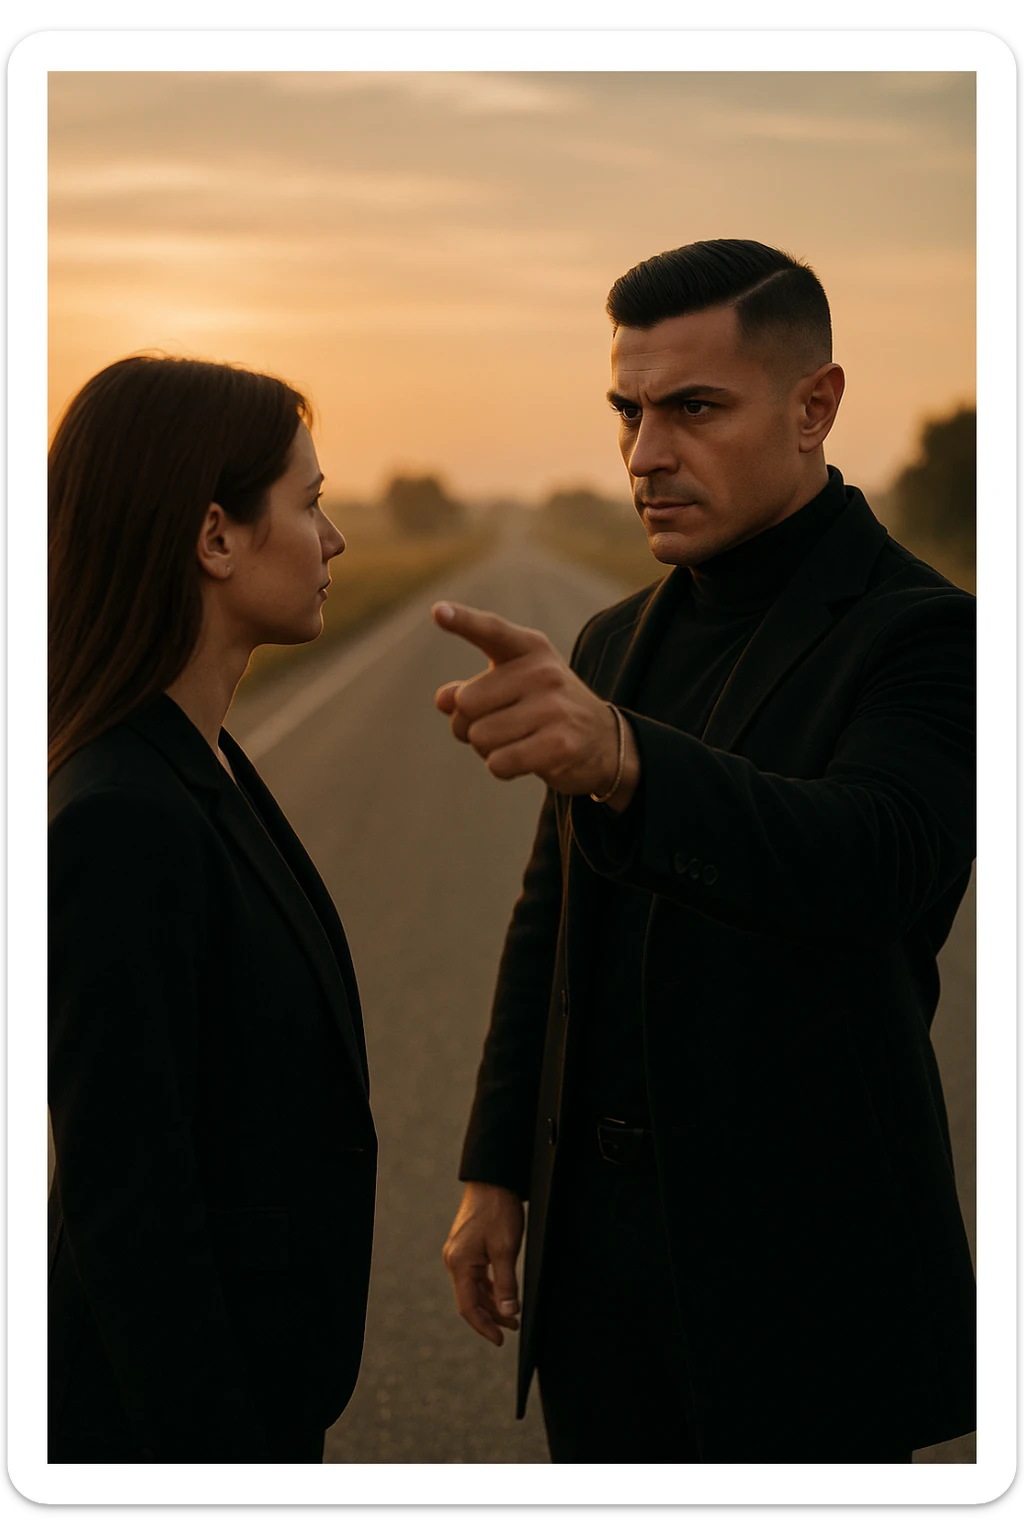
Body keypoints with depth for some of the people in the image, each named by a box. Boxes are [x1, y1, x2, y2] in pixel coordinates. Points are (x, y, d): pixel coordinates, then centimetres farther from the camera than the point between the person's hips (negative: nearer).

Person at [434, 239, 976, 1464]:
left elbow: (867, 859, -34)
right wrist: (496, 1175, 11)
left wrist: (617, 756, -51)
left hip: (797, 1258, -6)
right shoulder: (617, 644, 10)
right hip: (602, 1236, 6)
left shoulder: (920, 637, -14)